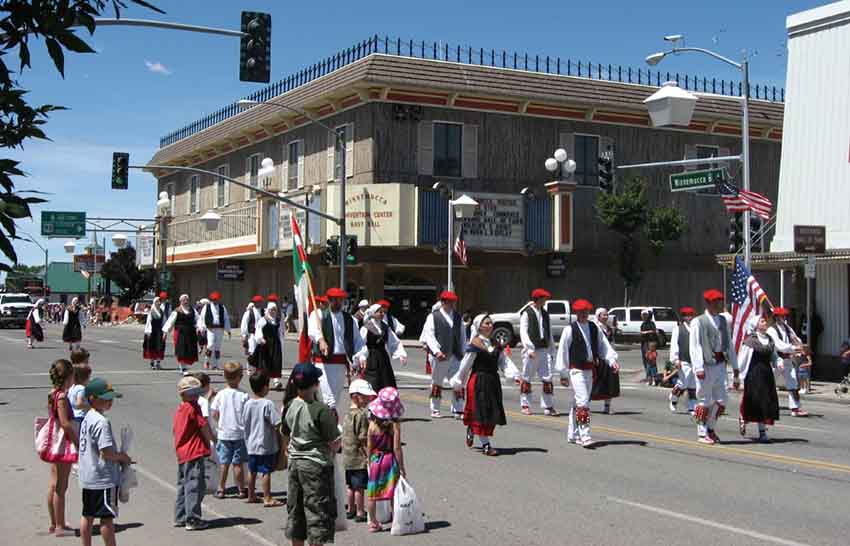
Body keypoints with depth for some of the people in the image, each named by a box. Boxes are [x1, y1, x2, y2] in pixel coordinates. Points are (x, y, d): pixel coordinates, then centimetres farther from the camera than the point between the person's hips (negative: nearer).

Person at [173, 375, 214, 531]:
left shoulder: (179, 409, 13)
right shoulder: (193, 407, -13)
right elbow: (204, 426, -11)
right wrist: (210, 440, 5)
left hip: (181, 453, 9)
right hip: (194, 453, -9)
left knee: (183, 485, 18)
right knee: (195, 486, -5)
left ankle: (180, 517, 25)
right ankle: (192, 519, -4)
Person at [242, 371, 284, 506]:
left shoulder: (247, 404, 1)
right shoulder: (267, 404, -18)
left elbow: (244, 423, 9)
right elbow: (276, 423, -19)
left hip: (251, 444, 6)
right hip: (266, 444, -6)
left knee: (252, 471, 16)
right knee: (266, 472, 0)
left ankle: (251, 495, 28)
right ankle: (267, 498, 5)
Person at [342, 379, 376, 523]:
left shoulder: (348, 414, 10)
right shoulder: (361, 415, -18)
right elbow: (363, 439, -20)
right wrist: (369, 456, -13)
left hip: (348, 457, 9)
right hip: (360, 458, -9)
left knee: (351, 486, 18)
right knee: (360, 487, -1)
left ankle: (351, 510, 28)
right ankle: (360, 513, 5)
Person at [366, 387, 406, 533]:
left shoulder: (373, 425, -7)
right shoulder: (395, 425, -15)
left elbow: (369, 447, -1)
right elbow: (397, 448, -15)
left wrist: (370, 462, 14)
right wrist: (402, 467, -7)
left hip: (376, 460, 2)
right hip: (391, 460, -2)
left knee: (372, 494, 12)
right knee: (393, 493, 9)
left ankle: (373, 523, 19)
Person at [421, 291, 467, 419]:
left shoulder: (458, 317, 13)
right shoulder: (433, 317, -3)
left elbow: (462, 336, 17)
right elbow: (429, 335, -10)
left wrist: (463, 353, 11)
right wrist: (436, 350, -21)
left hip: (455, 356, 4)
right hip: (439, 356, -3)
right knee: (437, 383, 9)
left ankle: (458, 410, 2)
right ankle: (435, 410, 21)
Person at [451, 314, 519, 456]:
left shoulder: (496, 345, 10)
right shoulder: (475, 344, -9)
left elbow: (505, 362, 6)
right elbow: (465, 365, -6)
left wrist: (515, 375, -8)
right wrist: (458, 382, -2)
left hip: (493, 381, 7)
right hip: (478, 381, -7)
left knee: (493, 412, 12)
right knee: (481, 412, -3)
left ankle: (471, 430, 37)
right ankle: (485, 444, 4)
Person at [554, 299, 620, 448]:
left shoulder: (594, 328, 8)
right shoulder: (570, 330, -7)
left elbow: (604, 346, 10)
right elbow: (562, 351, -5)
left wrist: (613, 360, -5)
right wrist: (563, 373, -4)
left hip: (590, 369, 6)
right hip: (577, 370, -6)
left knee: (577, 403, 15)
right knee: (582, 402, -14)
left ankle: (572, 435, 24)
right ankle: (584, 435, -15)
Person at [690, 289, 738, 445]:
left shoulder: (724, 321, 11)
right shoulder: (698, 322, -7)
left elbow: (729, 344, 16)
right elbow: (695, 346, -12)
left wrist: (734, 366, 14)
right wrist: (698, 368, -20)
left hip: (720, 365, 6)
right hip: (706, 366, -5)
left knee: (721, 401, 7)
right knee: (704, 401, 2)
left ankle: (710, 427, 27)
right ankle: (702, 433, 13)